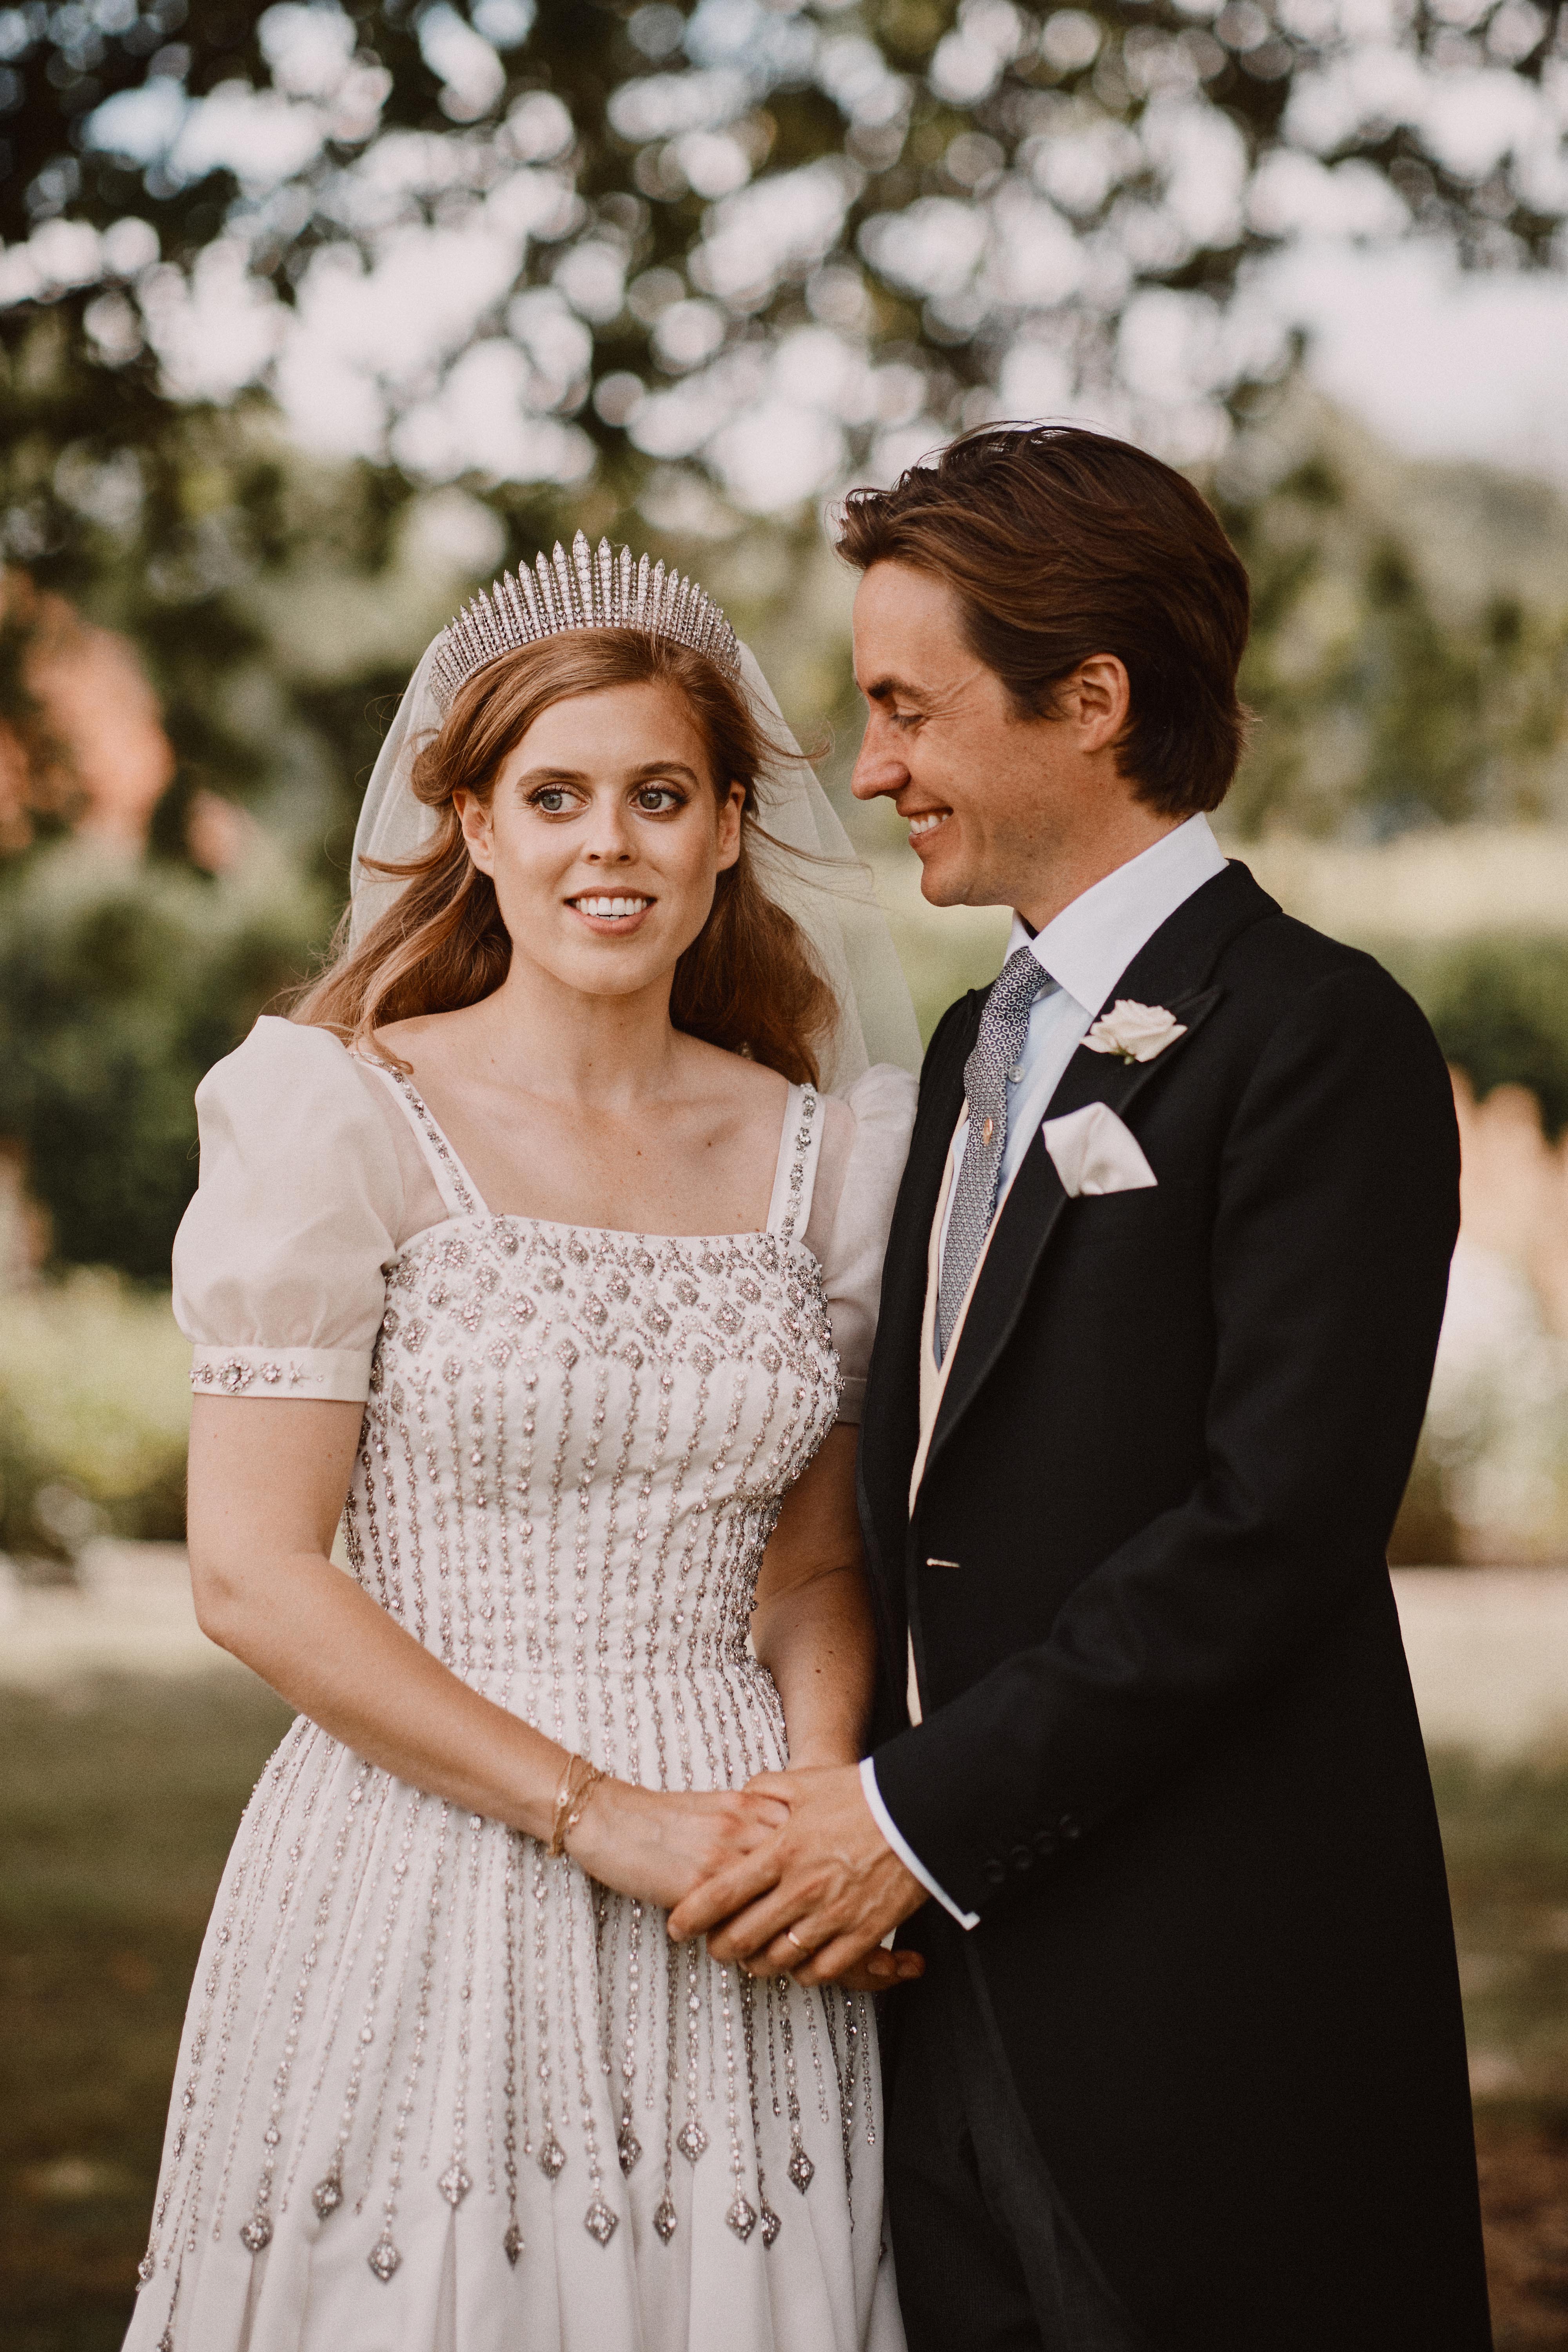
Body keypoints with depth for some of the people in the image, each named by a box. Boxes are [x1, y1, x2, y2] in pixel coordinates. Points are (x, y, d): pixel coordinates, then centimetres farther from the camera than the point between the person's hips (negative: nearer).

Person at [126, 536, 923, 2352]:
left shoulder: (815, 1153, 7)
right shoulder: (347, 1122, -5)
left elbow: (820, 1567, 13)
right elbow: (253, 1575, -10)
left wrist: (821, 1815, -7)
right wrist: (600, 1817, -15)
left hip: (735, 1939, 4)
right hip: (427, 1897, -3)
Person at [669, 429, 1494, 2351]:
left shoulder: (1318, 1038, -10)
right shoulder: (980, 1049, 17)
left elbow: (1276, 1520, -18)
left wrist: (926, 1817, -16)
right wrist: (845, 1805, 4)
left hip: (1206, 2003, -8)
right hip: (957, 1969, 8)